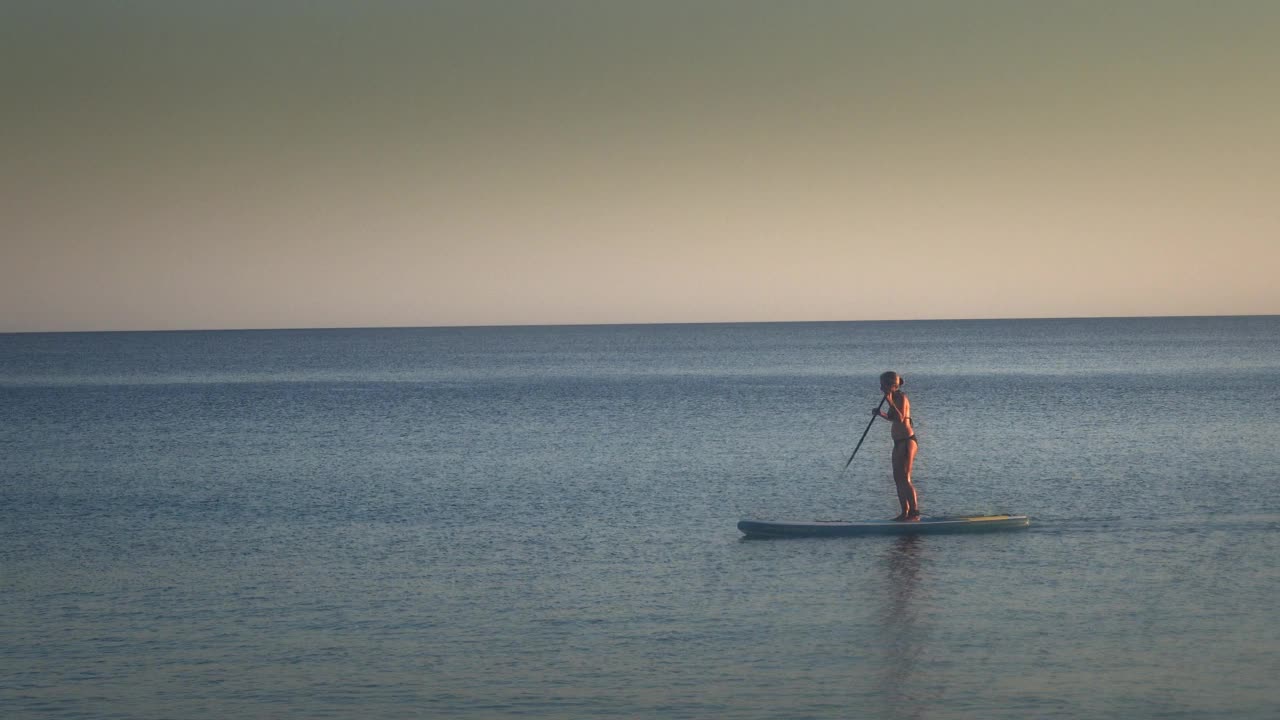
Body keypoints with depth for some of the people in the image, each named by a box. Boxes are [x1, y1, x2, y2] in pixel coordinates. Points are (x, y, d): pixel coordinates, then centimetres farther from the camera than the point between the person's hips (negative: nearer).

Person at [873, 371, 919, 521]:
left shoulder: (901, 397, -14)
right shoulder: (895, 398, 14)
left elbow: (900, 418, -24)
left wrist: (890, 403, -26)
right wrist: (880, 413, 10)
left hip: (907, 441, -10)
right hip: (899, 442, 10)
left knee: (904, 478, -11)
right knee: (897, 478, 11)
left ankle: (915, 512, -10)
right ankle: (905, 512, 14)